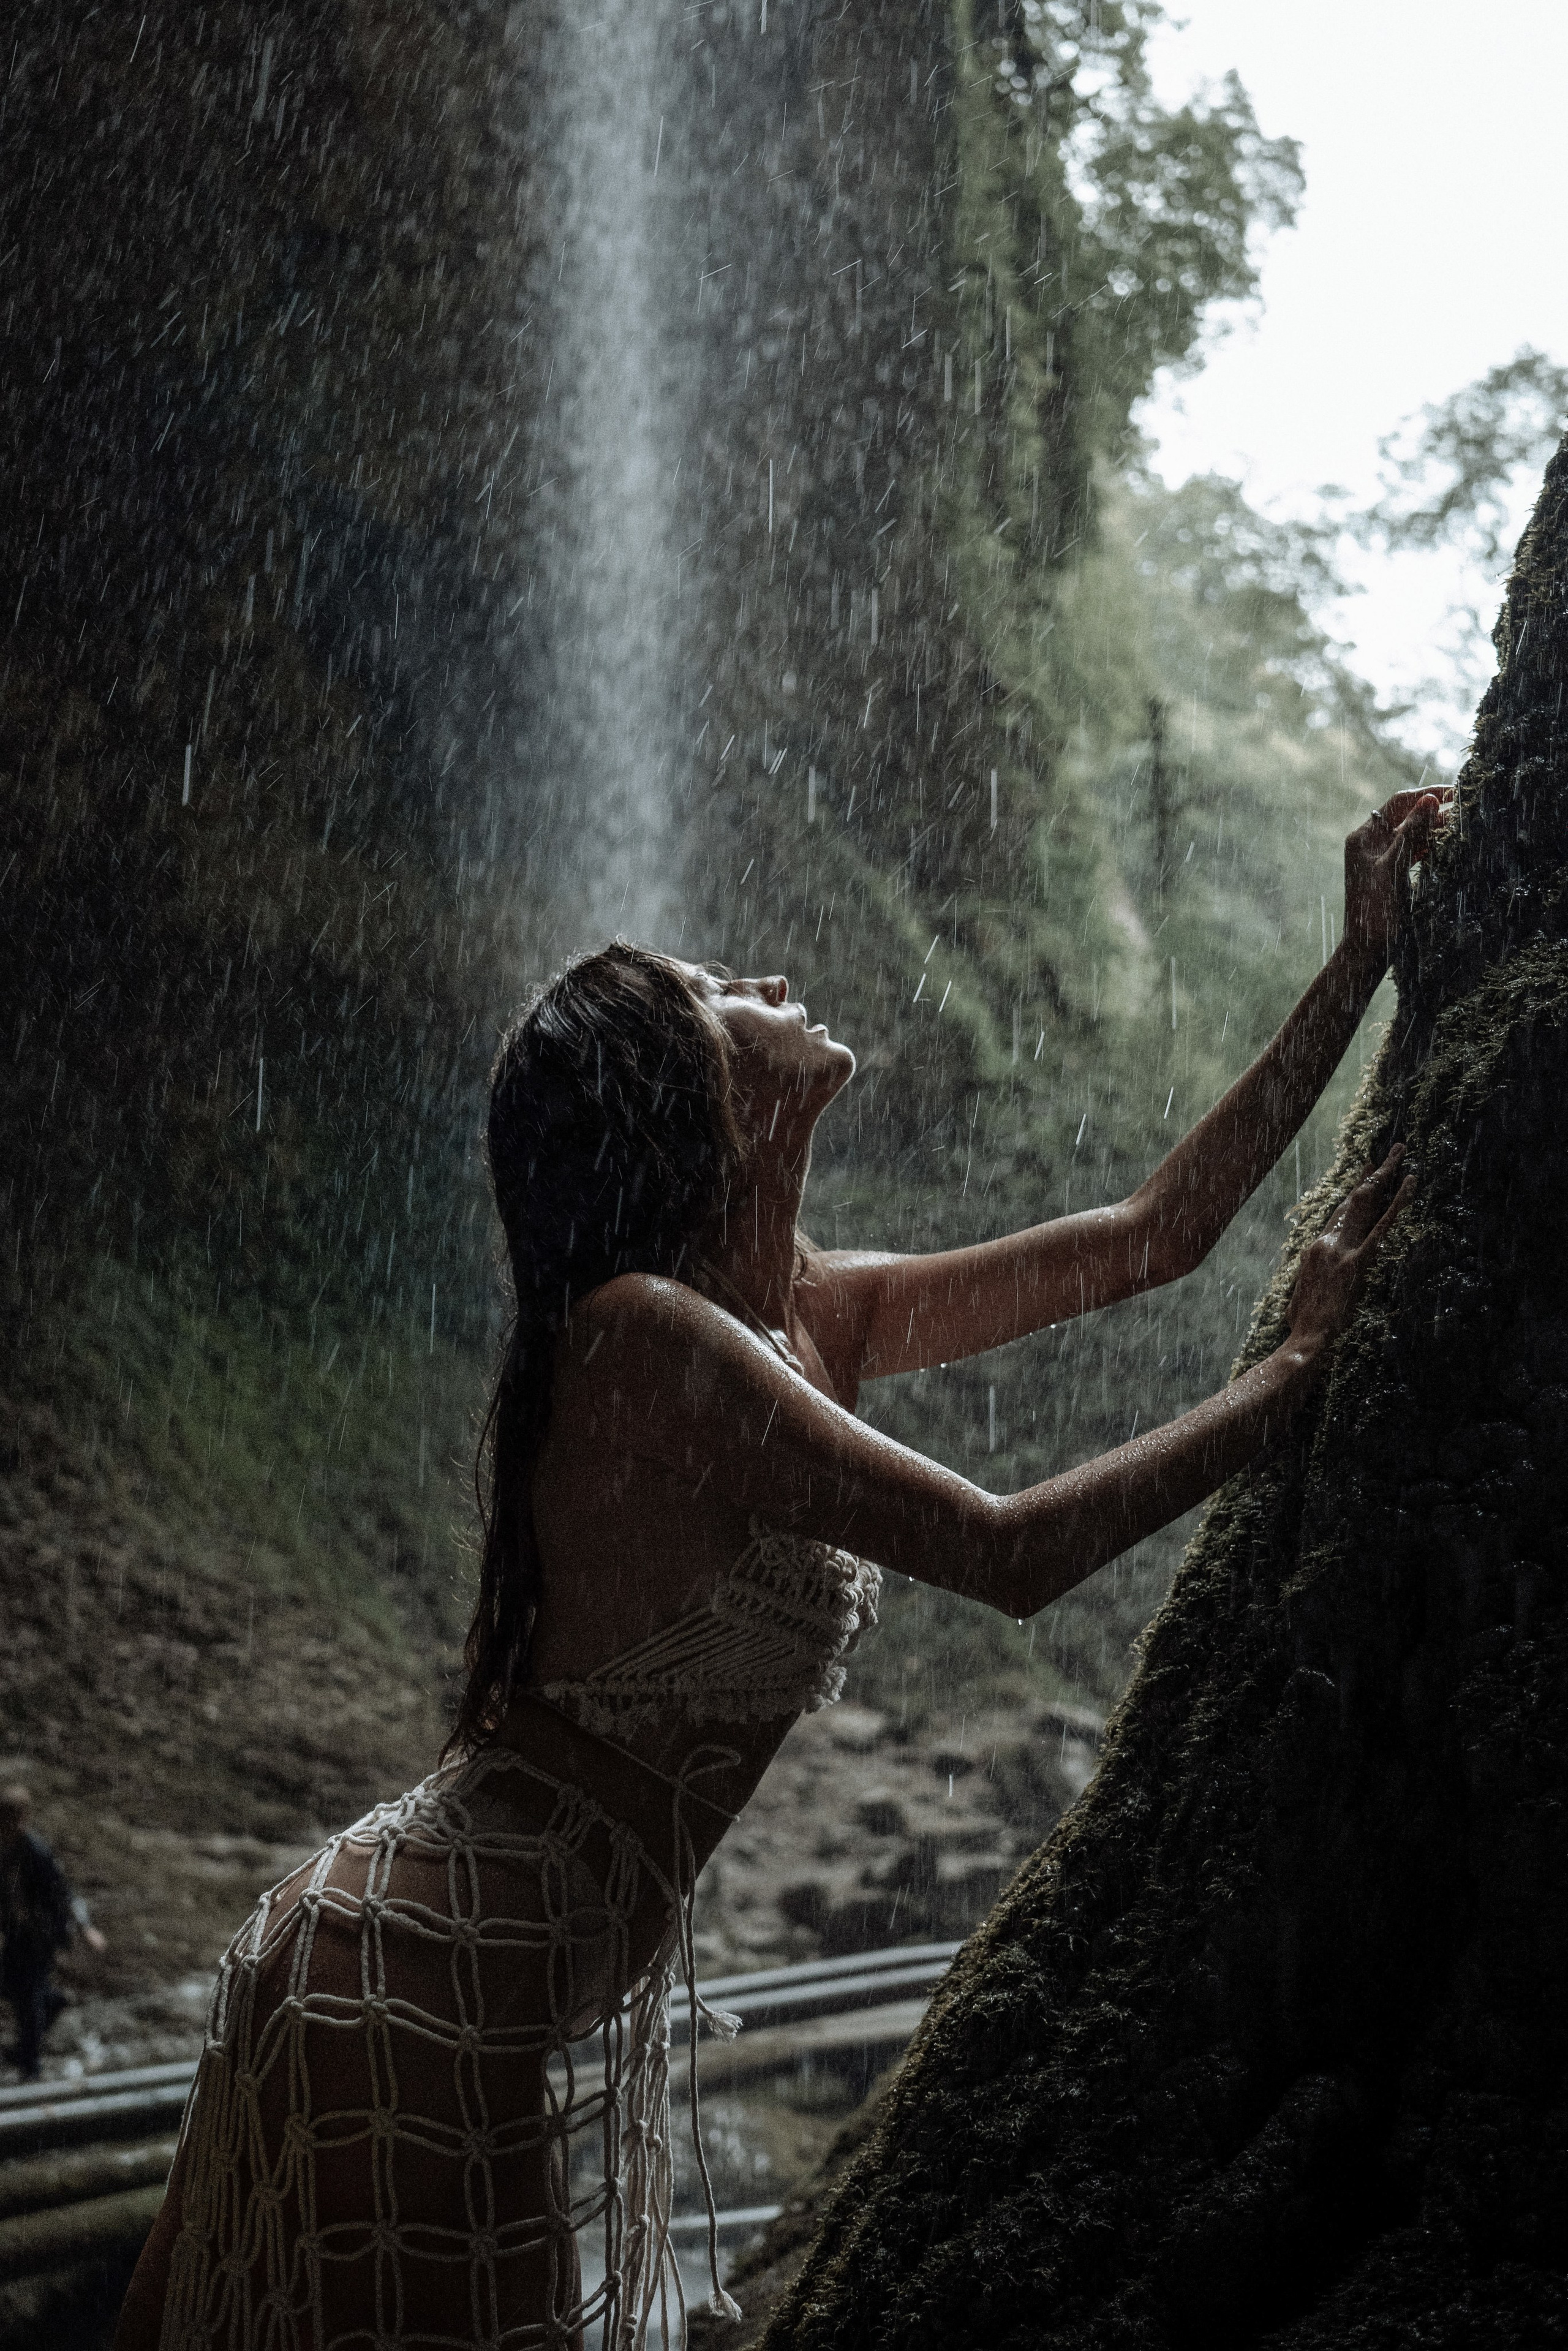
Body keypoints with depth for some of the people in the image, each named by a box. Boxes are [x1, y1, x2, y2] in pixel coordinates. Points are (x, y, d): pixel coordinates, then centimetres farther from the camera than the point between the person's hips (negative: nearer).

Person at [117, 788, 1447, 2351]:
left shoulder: (811, 1316, 4)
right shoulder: (642, 1337, -22)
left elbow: (1152, 1234, 9)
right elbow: (1015, 1554, -26)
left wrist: (1361, 968, 9)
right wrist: (1302, 1365, -16)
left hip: (563, 1993, 9)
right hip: (428, 1996, -9)